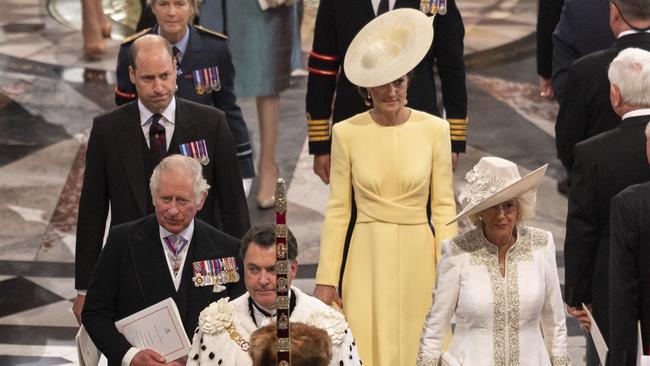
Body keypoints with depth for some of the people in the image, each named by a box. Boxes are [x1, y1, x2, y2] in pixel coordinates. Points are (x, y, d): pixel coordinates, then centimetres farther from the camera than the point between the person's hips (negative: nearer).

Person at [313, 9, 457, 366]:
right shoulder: (346, 132, -2)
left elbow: (443, 207, 2)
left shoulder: (434, 129, -2)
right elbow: (338, 210, 2)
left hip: (418, 256, 0)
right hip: (367, 256, 0)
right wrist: (326, 279, -1)